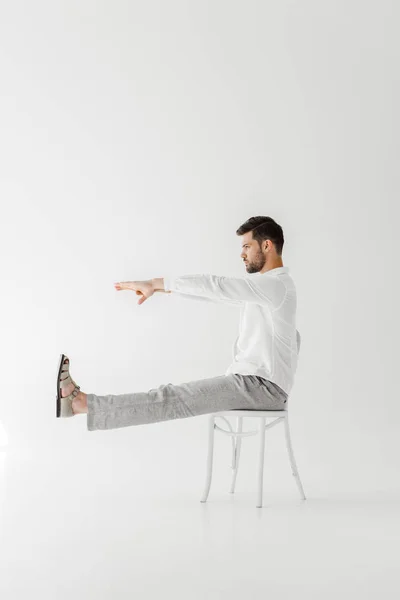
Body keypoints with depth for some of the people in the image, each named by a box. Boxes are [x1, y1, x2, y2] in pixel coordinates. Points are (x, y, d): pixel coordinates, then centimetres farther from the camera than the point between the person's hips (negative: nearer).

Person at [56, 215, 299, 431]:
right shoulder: (261, 285, 19)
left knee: (177, 399, -19)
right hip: (249, 379, 10)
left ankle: (81, 403, -25)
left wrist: (157, 282, -19)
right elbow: (215, 290, 25)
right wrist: (167, 286, 18)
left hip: (263, 386, -10)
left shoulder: (276, 284, -15)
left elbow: (214, 285, -22)